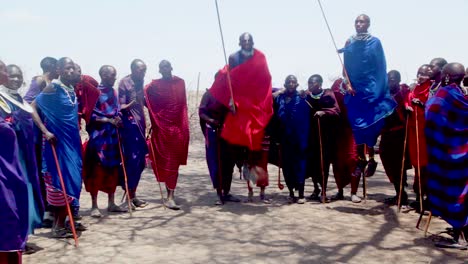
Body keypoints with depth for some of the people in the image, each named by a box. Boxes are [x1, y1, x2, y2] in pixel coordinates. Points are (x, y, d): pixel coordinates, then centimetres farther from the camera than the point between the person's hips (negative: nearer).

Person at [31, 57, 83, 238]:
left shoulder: (72, 89, 10)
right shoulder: (53, 87, -11)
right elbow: (32, 108, -15)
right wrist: (45, 131, -21)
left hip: (72, 140, 7)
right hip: (58, 140, -7)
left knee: (71, 179, 9)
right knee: (61, 180, -4)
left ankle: (61, 222, 20)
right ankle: (58, 226, 6)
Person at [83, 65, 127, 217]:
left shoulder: (113, 92, 13)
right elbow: (91, 115, -13)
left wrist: (118, 119, 0)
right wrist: (109, 120, -16)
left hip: (112, 135, 7)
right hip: (99, 135, -7)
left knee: (113, 168, 10)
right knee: (97, 169, -3)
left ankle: (111, 203, 19)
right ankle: (94, 206, 5)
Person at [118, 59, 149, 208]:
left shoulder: (140, 82, 12)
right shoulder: (124, 82, -9)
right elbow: (121, 106, -13)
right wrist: (131, 104, -32)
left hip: (140, 123, 8)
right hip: (129, 123, -8)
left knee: (140, 160, 9)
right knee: (132, 159, -8)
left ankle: (131, 192, 21)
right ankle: (130, 195, 1)